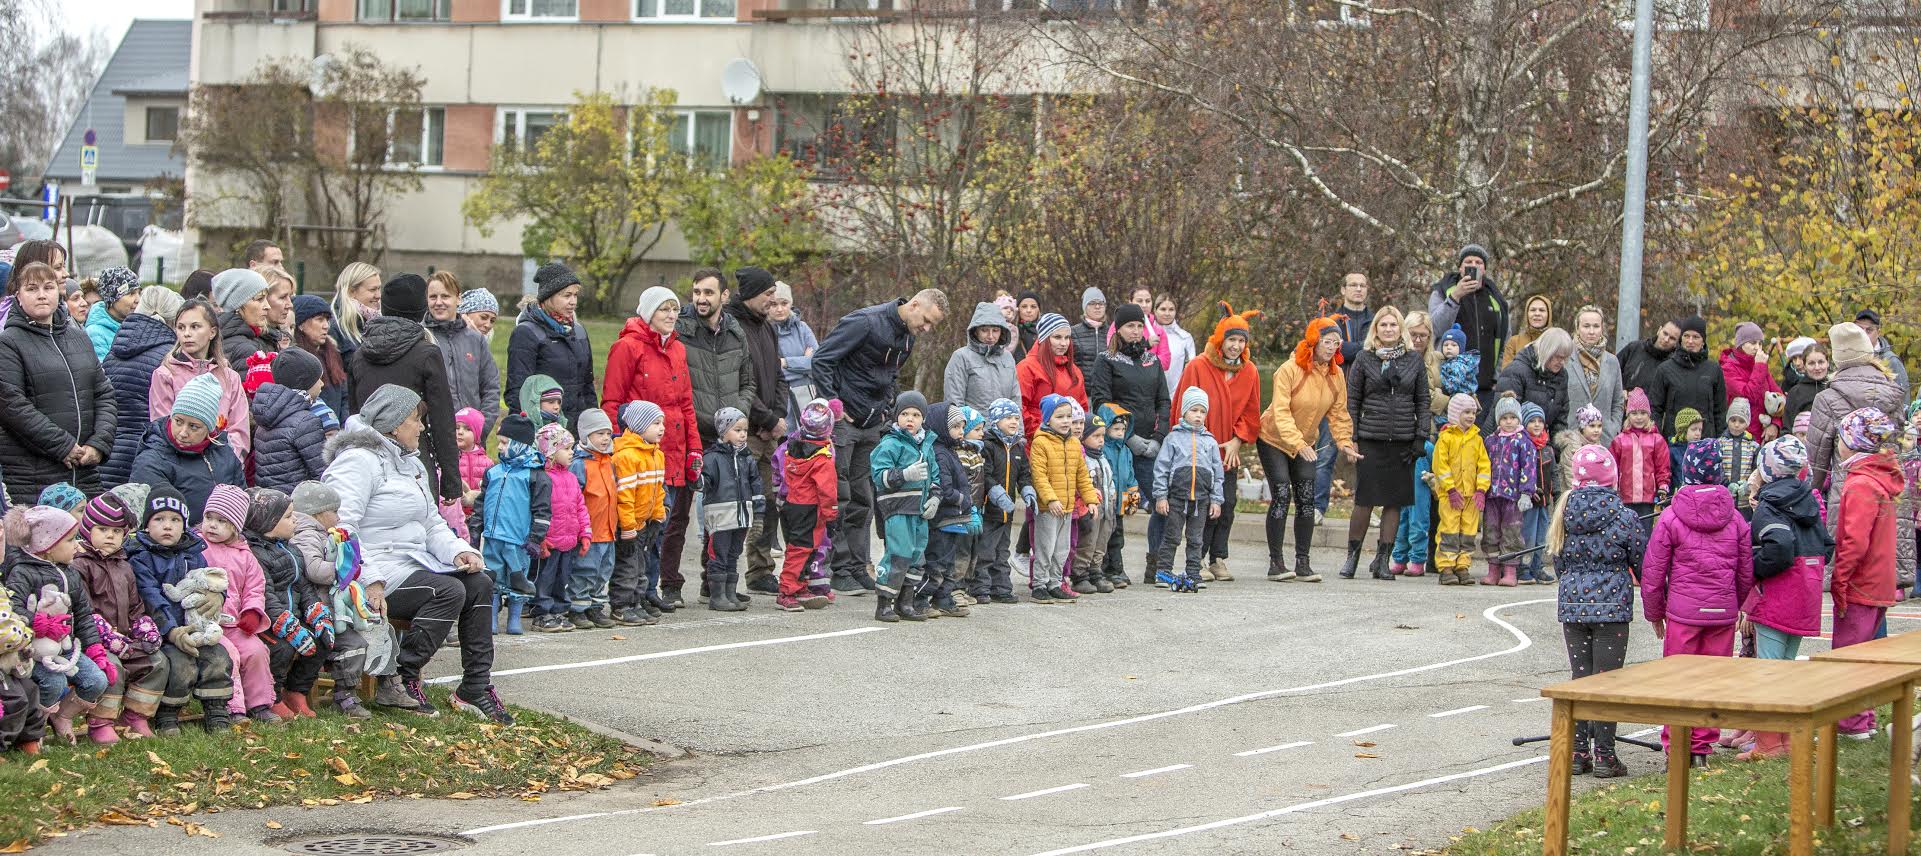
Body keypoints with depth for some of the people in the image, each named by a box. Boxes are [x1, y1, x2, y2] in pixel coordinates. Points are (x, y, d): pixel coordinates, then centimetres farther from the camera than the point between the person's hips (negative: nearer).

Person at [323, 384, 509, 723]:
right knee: (449, 590, -26)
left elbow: (432, 523, 23)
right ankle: (398, 682, -18)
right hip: (381, 572, -10)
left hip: (414, 564, 10)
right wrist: (370, 581, -29)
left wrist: (459, 551, 1)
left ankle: (475, 689, -5)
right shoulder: (360, 460, -12)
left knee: (479, 583, -7)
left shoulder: (410, 463, 21)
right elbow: (341, 528, -22)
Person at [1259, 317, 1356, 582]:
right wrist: (1297, 443, -39)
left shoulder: (1336, 375, -5)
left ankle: (1302, 563, 5)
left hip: (1304, 444, 6)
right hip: (1274, 440, -6)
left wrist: (1345, 442, -14)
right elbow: (1281, 412, -29)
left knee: (1306, 500, 0)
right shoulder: (1289, 370, -23)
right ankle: (1275, 563, -6)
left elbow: (1338, 413, 1)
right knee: (1281, 496, -12)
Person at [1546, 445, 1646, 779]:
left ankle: (1578, 753, 14)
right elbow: (1643, 565, -2)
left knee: (1579, 679, 11)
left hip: (1572, 608, 3)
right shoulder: (1623, 518, -10)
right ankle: (1604, 756, 4)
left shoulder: (1564, 514, -1)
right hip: (1612, 610, -3)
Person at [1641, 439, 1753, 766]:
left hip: (1683, 613, -3)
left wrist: (1654, 612, 8)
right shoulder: (1735, 519, 2)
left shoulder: (1671, 518, -7)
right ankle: (1702, 747, 14)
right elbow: (1747, 573, 8)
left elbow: (1652, 572, -5)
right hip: (1723, 613, 3)